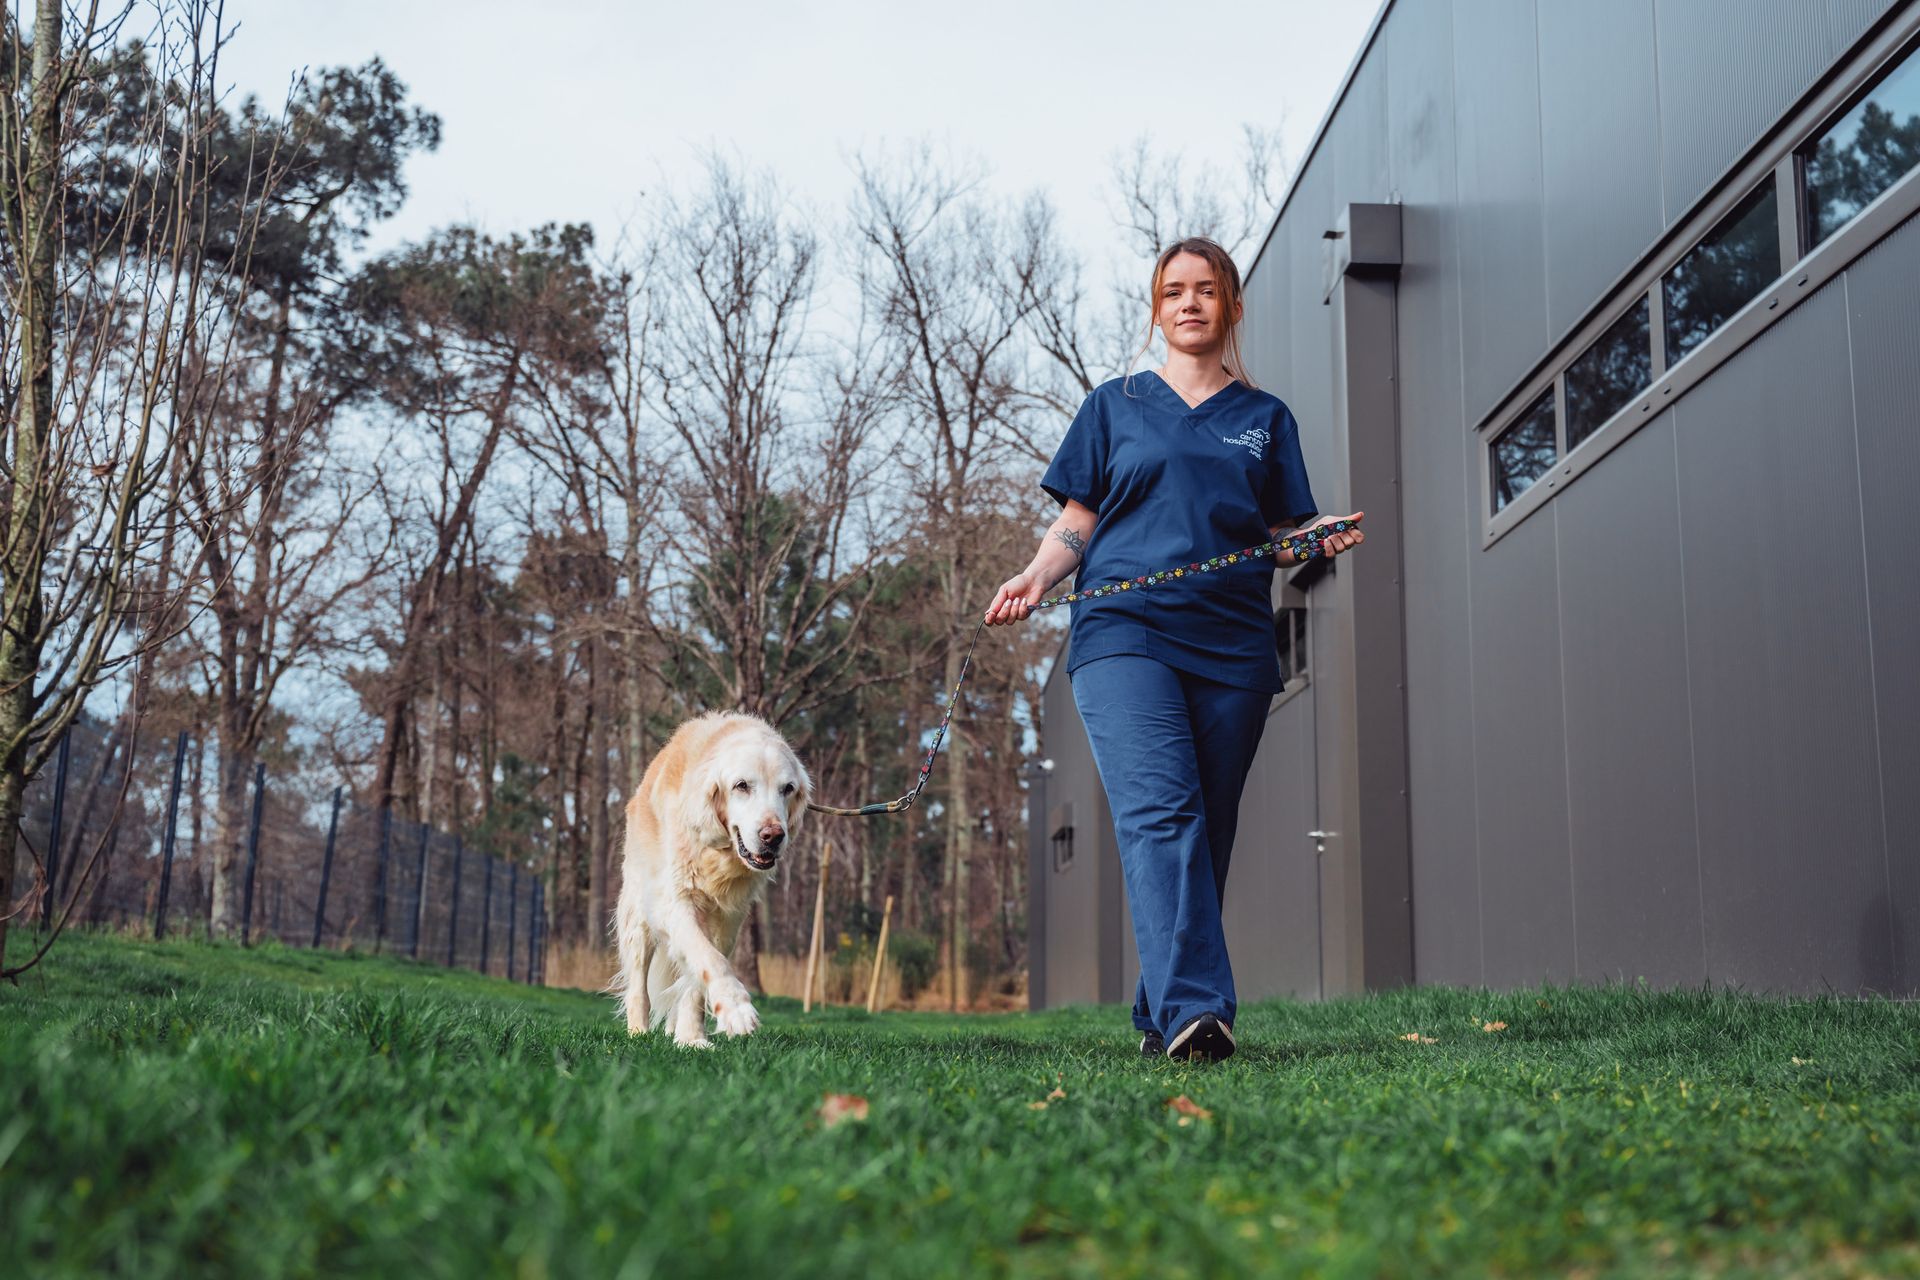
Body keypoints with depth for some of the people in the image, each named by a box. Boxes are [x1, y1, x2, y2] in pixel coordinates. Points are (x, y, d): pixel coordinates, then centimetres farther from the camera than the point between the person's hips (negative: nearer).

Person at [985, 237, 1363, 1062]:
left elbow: (1283, 534, 16)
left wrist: (1324, 537, -5)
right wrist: (1037, 576, -6)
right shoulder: (1115, 406, 17)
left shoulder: (1265, 419, 20)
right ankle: (1194, 1009, -29)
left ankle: (1159, 1016, 10)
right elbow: (1077, 522, 13)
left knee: (1206, 832, 1)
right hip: (1124, 631, -2)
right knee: (1159, 814, -20)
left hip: (1233, 647, 3)